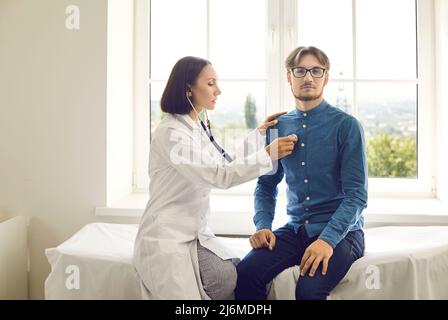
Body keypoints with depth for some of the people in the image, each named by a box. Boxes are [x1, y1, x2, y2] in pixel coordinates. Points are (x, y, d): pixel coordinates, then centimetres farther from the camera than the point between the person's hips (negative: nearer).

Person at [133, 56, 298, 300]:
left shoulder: (198, 129, 10)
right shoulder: (171, 132, -18)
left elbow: (228, 164, 16)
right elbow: (219, 175, -25)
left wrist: (259, 133, 14)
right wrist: (268, 154, -25)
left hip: (196, 234, 8)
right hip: (167, 240, -7)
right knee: (227, 281, -18)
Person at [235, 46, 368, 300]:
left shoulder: (347, 126, -5)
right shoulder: (278, 127, 8)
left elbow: (357, 195, -9)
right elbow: (266, 185, 13)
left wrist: (328, 240, -21)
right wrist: (263, 226, -3)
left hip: (340, 232, -3)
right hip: (295, 230, 3)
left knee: (309, 289, -30)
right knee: (245, 274, -22)